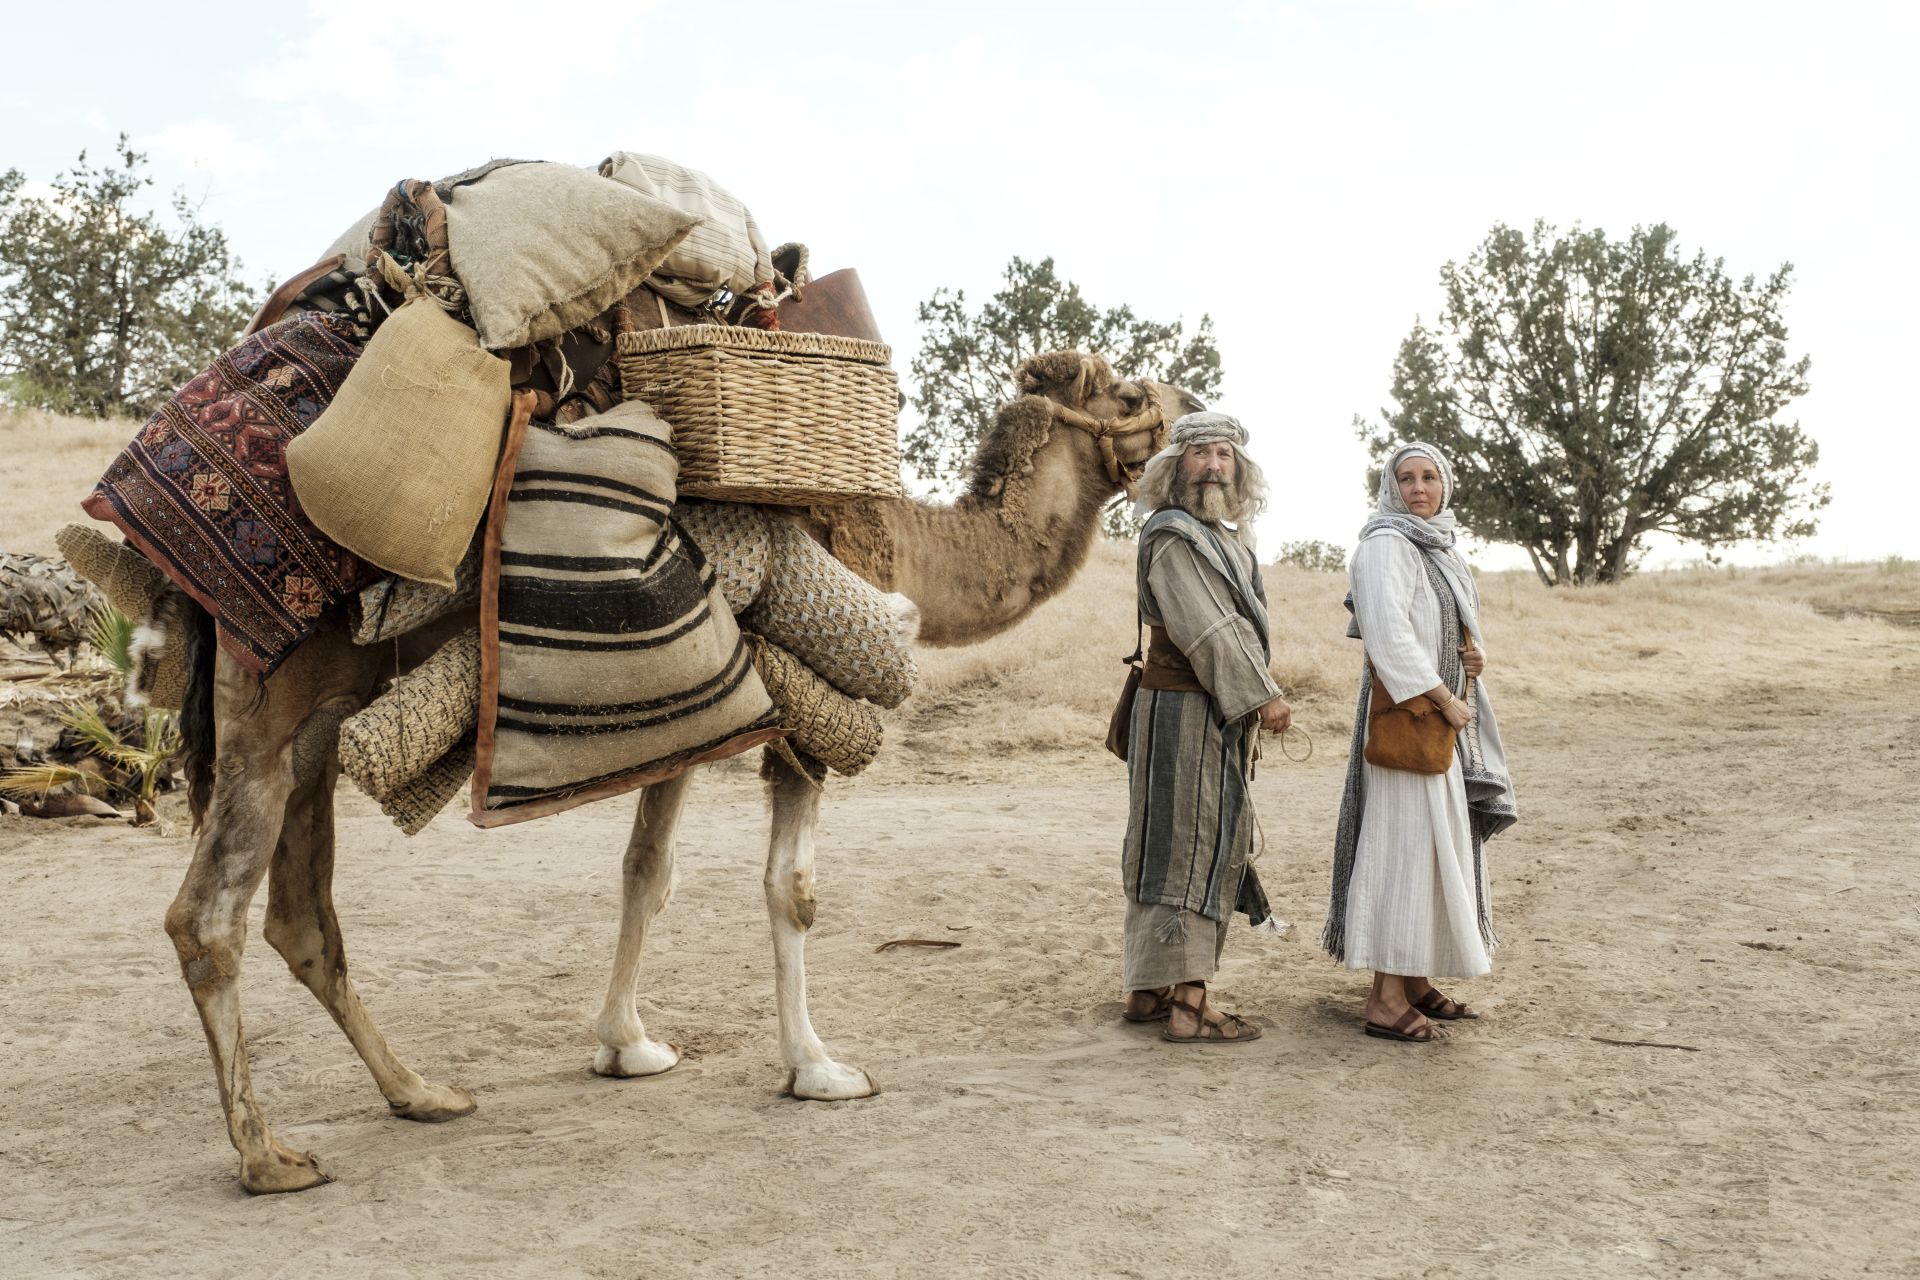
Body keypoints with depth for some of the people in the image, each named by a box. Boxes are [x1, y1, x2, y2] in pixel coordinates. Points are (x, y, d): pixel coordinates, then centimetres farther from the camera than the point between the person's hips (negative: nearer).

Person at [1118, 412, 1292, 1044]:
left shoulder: (1226, 536, 19)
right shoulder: (1172, 536, -12)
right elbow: (1207, 630, -19)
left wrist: (1256, 698, 12)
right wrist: (1262, 698, -17)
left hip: (1221, 714, 10)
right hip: (1186, 712, -10)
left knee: (1171, 848, 11)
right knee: (1192, 845, -9)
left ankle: (1148, 989, 18)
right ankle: (1188, 1004, -7)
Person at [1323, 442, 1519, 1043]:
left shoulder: (1438, 545, 16)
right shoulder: (1385, 544, -12)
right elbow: (1388, 633, -22)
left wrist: (1474, 651, 4)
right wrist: (1445, 700, -19)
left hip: (1446, 715, 9)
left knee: (1439, 844, 12)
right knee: (1405, 845, -8)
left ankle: (1417, 979, 22)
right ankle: (1386, 999, -3)